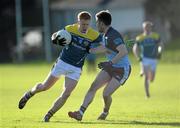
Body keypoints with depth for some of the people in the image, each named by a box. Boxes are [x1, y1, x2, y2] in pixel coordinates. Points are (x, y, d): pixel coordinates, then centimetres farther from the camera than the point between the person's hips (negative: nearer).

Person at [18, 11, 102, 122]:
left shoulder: (95, 36, -14)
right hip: (62, 63, 0)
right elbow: (54, 36, 4)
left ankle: (48, 116, 2)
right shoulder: (70, 29, -11)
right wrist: (56, 39, -19)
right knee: (45, 86, 8)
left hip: (76, 69, 0)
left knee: (66, 94, -11)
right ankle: (29, 94, 39)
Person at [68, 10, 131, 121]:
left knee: (106, 94, -13)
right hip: (111, 67, 9)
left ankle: (105, 112, 20)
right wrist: (89, 50, 27)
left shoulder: (113, 36, -24)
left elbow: (124, 52, -36)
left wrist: (110, 63, -35)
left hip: (122, 70, -9)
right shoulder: (105, 35, 7)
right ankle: (80, 113, -7)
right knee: (94, 86, -5)